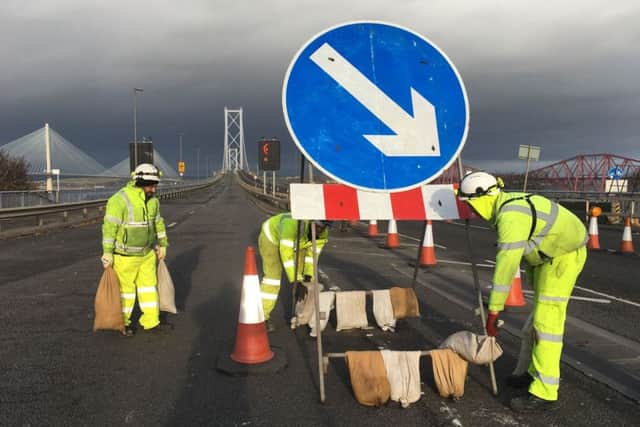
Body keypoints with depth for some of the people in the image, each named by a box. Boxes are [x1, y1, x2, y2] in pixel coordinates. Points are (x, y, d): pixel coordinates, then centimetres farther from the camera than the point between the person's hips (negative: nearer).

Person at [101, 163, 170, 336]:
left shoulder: (152, 200, 1)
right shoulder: (120, 200, -22)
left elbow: (158, 222, 13)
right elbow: (110, 227, -21)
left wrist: (162, 244, 16)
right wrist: (107, 253, -20)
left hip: (147, 253, 6)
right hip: (125, 255, -6)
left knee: (149, 285, 10)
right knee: (125, 288, 7)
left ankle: (151, 321, 20)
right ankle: (122, 322, 25)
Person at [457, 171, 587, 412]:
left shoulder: (510, 216, -30)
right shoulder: (507, 204, 1)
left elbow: (506, 267, -32)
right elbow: (516, 253, 11)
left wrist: (493, 310, -28)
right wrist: (533, 281, 20)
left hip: (565, 255, -10)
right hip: (548, 255, 10)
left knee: (547, 321, -12)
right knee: (539, 315, 17)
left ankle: (544, 393, -8)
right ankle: (536, 373, 30)